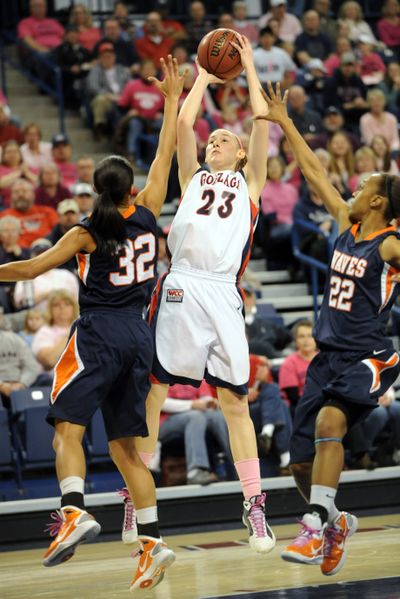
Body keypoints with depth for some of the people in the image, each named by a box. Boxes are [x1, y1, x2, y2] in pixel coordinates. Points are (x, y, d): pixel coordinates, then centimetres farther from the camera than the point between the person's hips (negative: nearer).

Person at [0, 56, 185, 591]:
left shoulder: (88, 234, -3)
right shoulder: (147, 216, 7)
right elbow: (165, 156, 16)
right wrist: (172, 100, 23)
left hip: (99, 333, -5)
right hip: (139, 336, 5)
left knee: (69, 425, -9)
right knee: (124, 446, 8)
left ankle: (75, 511, -33)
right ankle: (152, 542, -1)